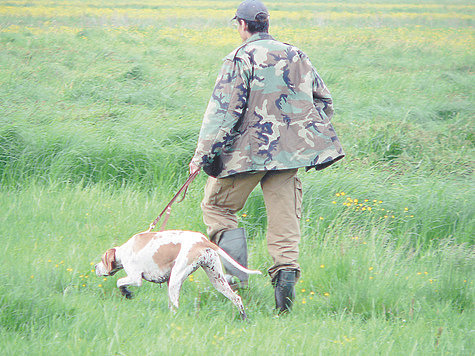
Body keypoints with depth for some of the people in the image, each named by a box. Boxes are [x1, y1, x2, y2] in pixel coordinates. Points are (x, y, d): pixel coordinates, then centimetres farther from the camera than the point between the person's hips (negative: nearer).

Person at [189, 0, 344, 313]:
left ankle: (236, 273, -4)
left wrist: (203, 154, -10)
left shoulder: (240, 59, -8)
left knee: (218, 205, 10)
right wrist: (308, 140, 30)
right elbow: (324, 100, 20)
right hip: (290, 153, 5)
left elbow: (222, 111, -12)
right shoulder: (296, 56, 12)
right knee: (284, 216, 7)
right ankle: (286, 270, -9)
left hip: (249, 151, -5)